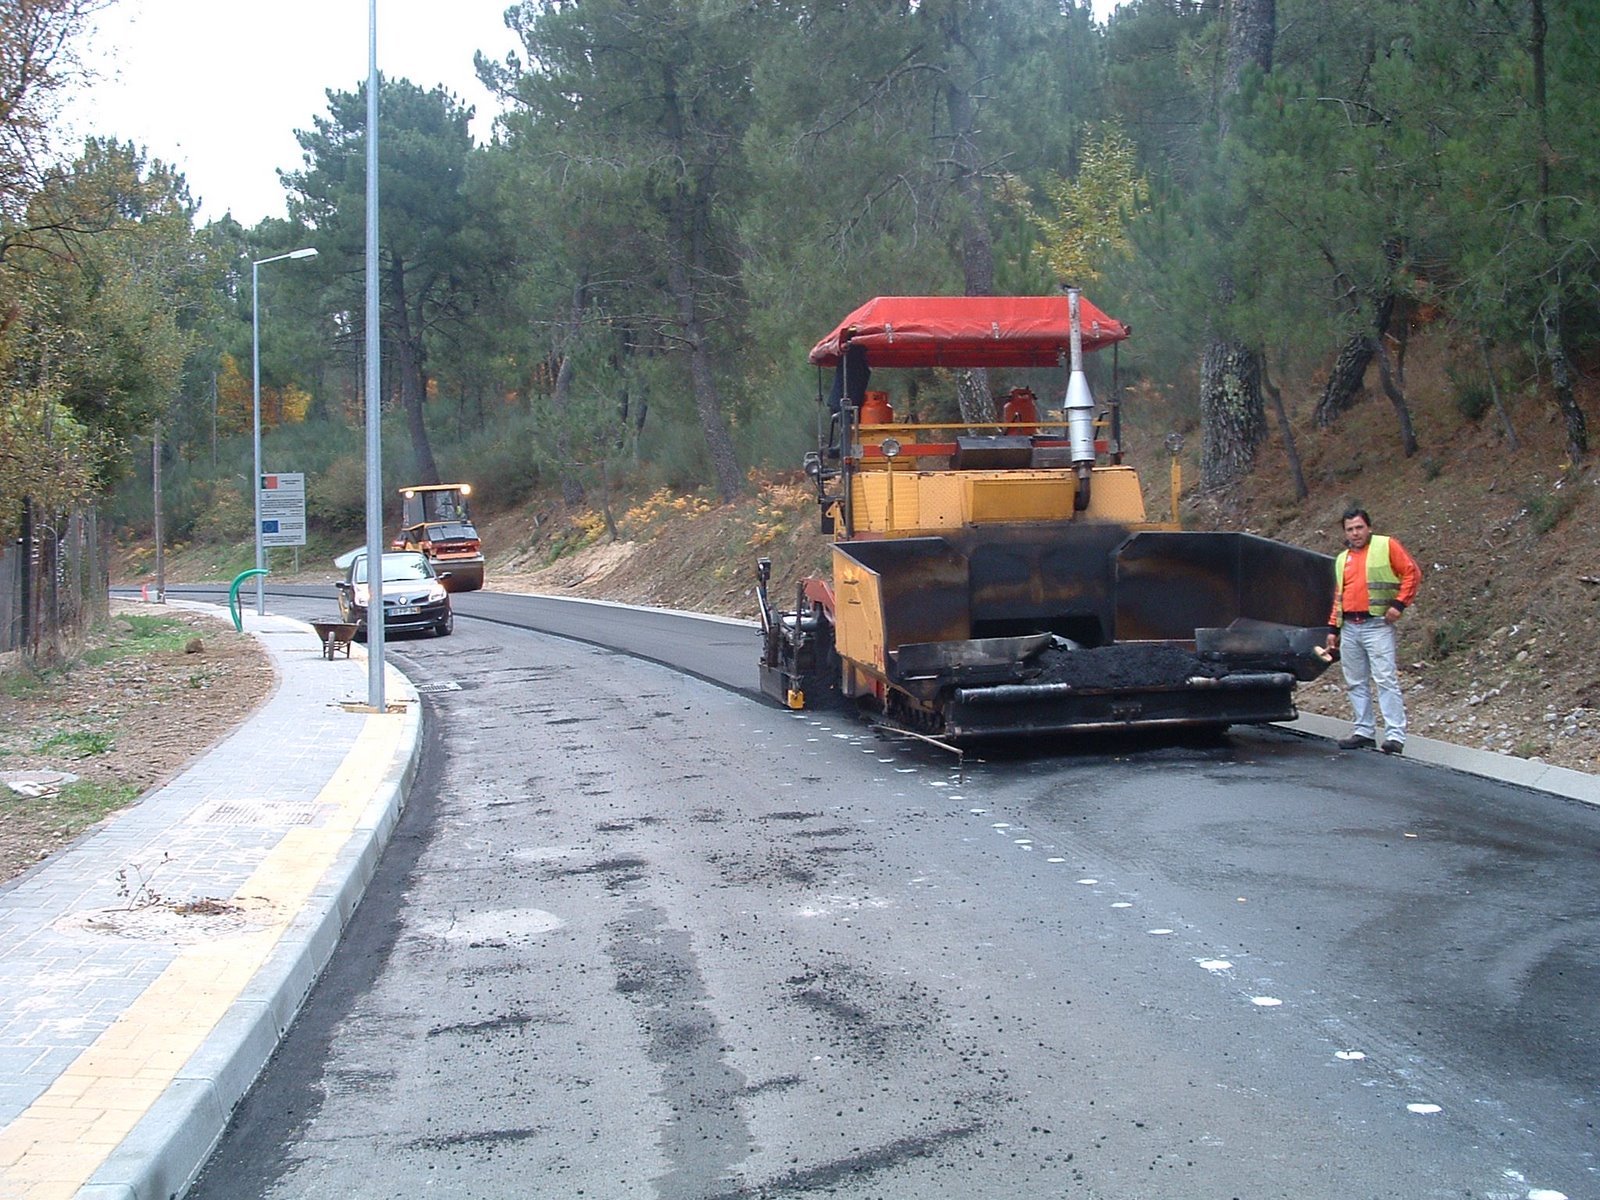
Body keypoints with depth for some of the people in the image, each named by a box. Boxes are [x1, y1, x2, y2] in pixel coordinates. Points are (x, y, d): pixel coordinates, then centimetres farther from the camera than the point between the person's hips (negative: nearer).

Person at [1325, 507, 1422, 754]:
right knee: (1356, 683, 8)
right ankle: (1364, 732, 15)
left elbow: (1412, 572, -3)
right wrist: (1333, 627, 17)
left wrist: (1399, 604, -11)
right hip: (1349, 629, 6)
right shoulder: (1342, 559, 19)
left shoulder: (1387, 546, 2)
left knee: (1385, 679, -11)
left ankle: (1395, 736, -12)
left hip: (1377, 626, -6)